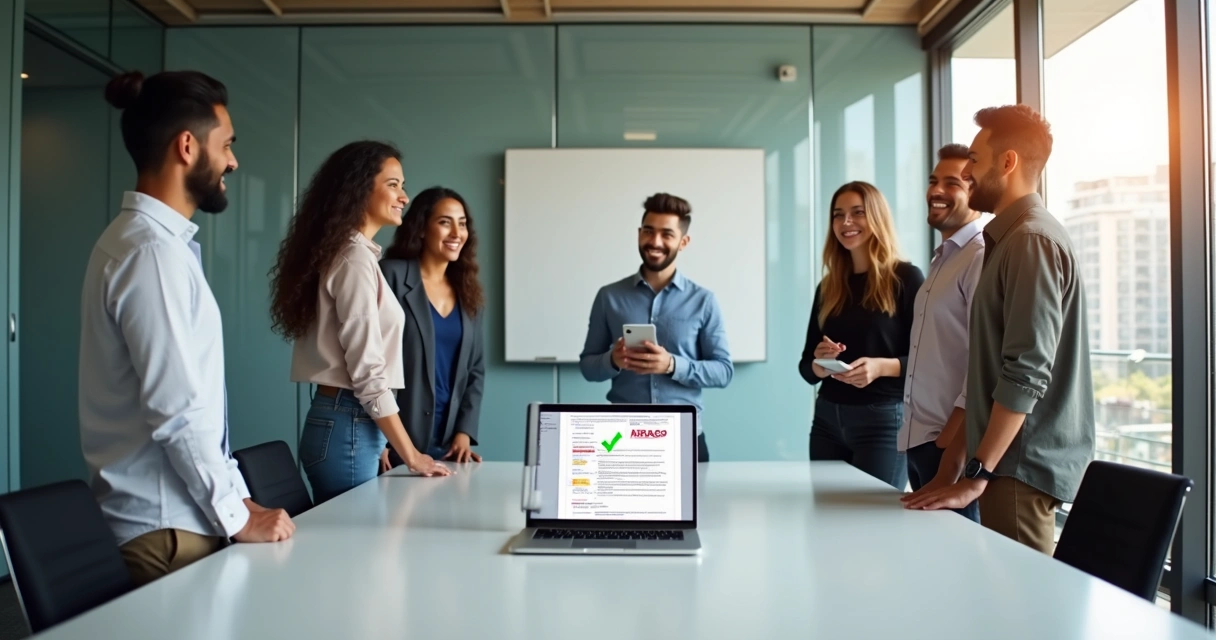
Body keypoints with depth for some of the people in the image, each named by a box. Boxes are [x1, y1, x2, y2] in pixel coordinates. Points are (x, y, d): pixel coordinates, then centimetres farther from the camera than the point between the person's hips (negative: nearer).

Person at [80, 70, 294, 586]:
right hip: (168, 530, -9)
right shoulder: (153, 252, -19)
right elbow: (178, 413, -22)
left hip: (171, 518, 9)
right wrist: (237, 516, -13)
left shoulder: (149, 241, 12)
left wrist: (236, 494, 11)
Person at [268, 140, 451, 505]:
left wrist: (382, 443, 16)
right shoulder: (356, 259, -15)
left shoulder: (345, 253, 13)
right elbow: (368, 373, -18)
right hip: (347, 427, -9)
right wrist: (410, 455, -14)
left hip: (342, 421, 9)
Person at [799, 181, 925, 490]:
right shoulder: (828, 287, 10)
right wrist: (820, 363, -11)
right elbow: (807, 368, 11)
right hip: (827, 420, 4)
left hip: (883, 420, -4)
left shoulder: (905, 277, -3)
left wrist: (882, 366, -22)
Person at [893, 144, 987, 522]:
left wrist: (951, 453, -22)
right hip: (918, 439, 9)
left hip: (952, 443, -9)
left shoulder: (982, 257, -13)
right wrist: (919, 438, 13)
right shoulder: (942, 259, 16)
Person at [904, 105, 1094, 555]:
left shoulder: (1033, 240, -14)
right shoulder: (1011, 239, 16)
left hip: (1023, 463, -9)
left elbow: (1026, 374, -21)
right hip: (1016, 458, 9)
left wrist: (978, 474, -19)